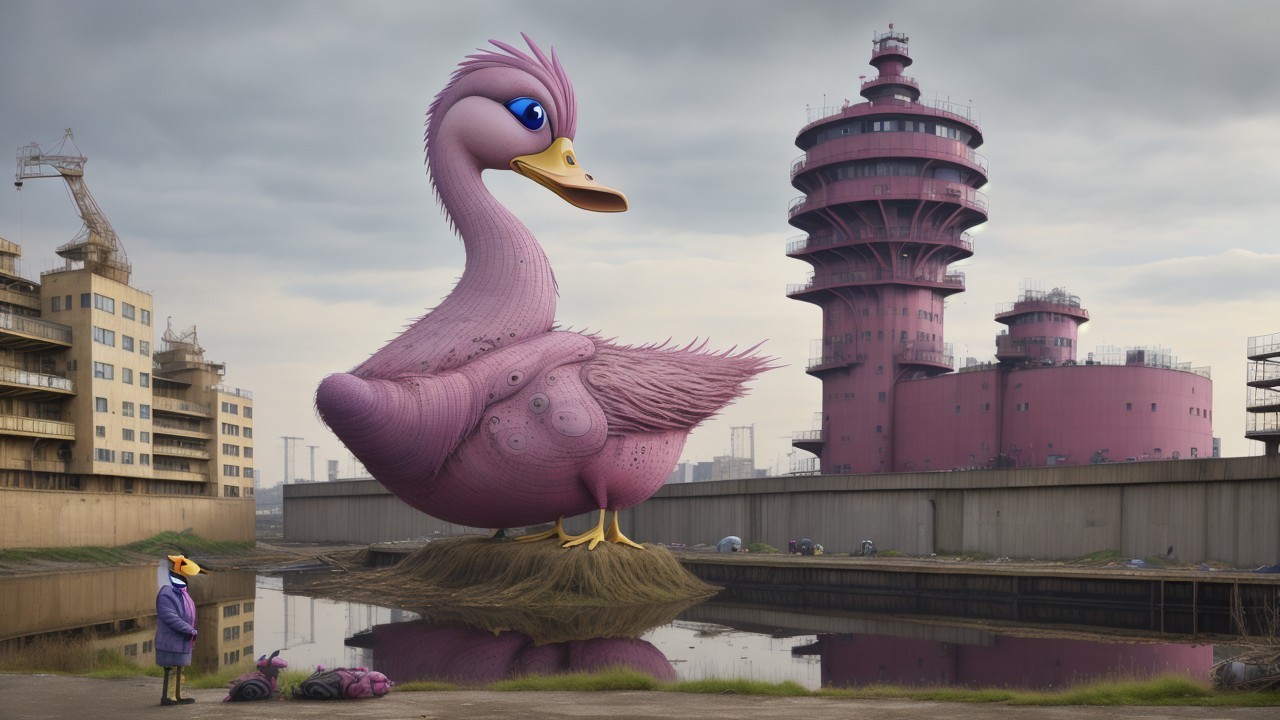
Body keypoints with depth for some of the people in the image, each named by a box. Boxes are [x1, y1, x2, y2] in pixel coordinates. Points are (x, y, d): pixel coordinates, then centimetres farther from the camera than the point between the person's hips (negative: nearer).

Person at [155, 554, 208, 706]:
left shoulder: (181, 592, 12)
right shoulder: (166, 593, -19)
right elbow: (169, 616, -27)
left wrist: (191, 631, 11)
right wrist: (189, 630, -25)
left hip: (182, 640, 10)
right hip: (171, 641, -10)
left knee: (178, 669, 14)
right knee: (172, 669, -6)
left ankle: (176, 696, 21)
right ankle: (168, 696, -2)